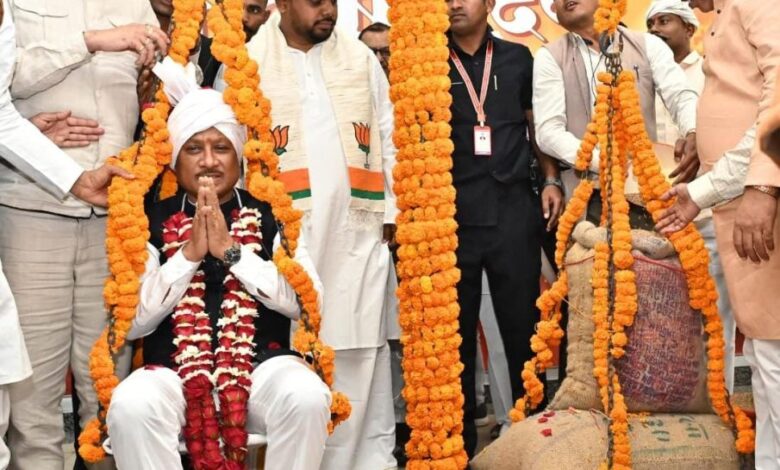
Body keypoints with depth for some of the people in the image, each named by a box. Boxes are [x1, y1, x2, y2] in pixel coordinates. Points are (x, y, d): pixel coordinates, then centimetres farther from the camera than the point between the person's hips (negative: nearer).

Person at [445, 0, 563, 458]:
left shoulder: (518, 58, 10)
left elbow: (538, 126, 15)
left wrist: (551, 181, 3)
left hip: (514, 207, 0)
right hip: (451, 211, 0)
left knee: (523, 323, 3)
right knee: (456, 328, 6)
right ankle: (460, 435, 14)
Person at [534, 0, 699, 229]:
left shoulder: (647, 45, 9)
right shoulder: (550, 57, 5)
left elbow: (681, 96, -3)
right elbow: (549, 131, -3)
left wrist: (693, 135, -26)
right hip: (588, 199, -1)